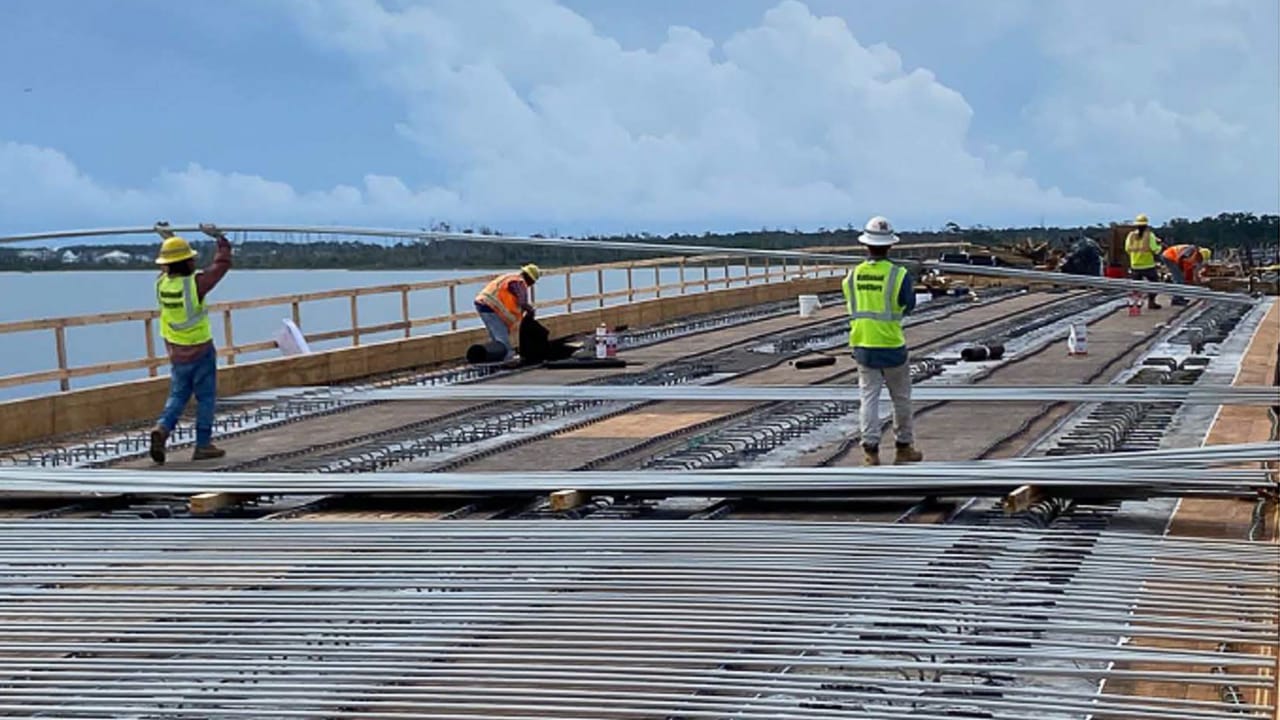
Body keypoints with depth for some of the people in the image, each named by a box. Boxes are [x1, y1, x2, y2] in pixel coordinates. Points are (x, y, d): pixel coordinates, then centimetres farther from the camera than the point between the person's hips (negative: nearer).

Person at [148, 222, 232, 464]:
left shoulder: (161, 283, -4)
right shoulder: (195, 284, -21)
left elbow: (171, 267, 20)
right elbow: (222, 263, -11)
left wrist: (168, 237, 29)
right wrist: (220, 239, 2)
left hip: (176, 354, 5)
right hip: (201, 352, -5)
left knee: (178, 396, 16)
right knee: (206, 398, 7)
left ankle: (163, 427, -9)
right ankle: (203, 445, 9)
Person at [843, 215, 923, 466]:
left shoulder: (852, 276, -2)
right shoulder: (899, 275, -13)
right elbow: (909, 305, 2)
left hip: (862, 346, 3)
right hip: (892, 346, -3)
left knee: (869, 397, 7)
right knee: (901, 398, 12)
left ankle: (870, 450, 2)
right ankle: (904, 448, 21)